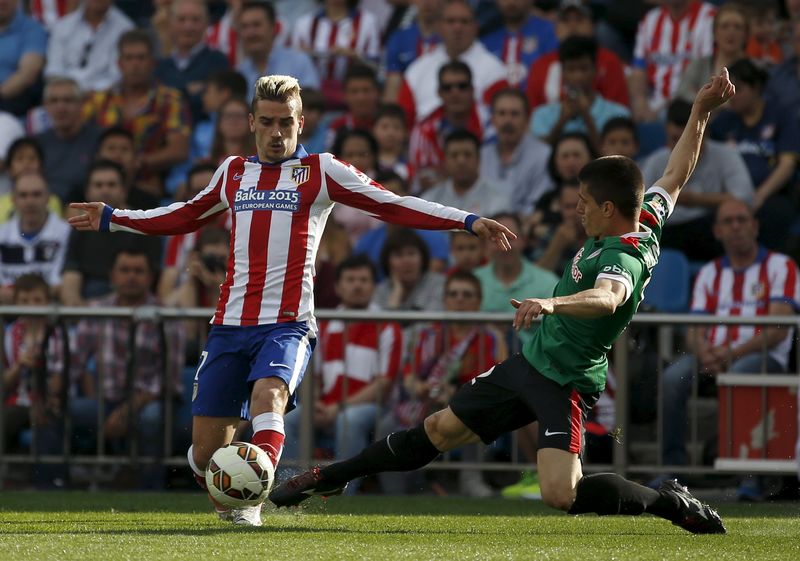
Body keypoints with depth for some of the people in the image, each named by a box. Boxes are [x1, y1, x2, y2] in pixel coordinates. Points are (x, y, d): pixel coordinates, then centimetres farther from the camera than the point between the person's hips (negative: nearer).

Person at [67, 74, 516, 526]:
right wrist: (111, 219, 35)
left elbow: (394, 206, 1)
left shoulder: (320, 171, 6)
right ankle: (231, 504, 29)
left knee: (269, 395, -35)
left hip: (287, 324, -4)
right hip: (231, 323, 4)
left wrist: (469, 221, -9)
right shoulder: (234, 172, 17)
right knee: (205, 452, -1)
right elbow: (185, 217, 33)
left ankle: (251, 501, -49)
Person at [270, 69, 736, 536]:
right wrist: (700, 115, 18)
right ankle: (330, 478, 31)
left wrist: (552, 303, -65)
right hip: (531, 362, 10)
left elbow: (607, 298, -49)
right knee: (438, 432, 17)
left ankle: (672, 503, -4)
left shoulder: (624, 257, -27)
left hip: (566, 383, -10)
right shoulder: (645, 223, 1)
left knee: (561, 494, -25)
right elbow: (675, 178, 16)